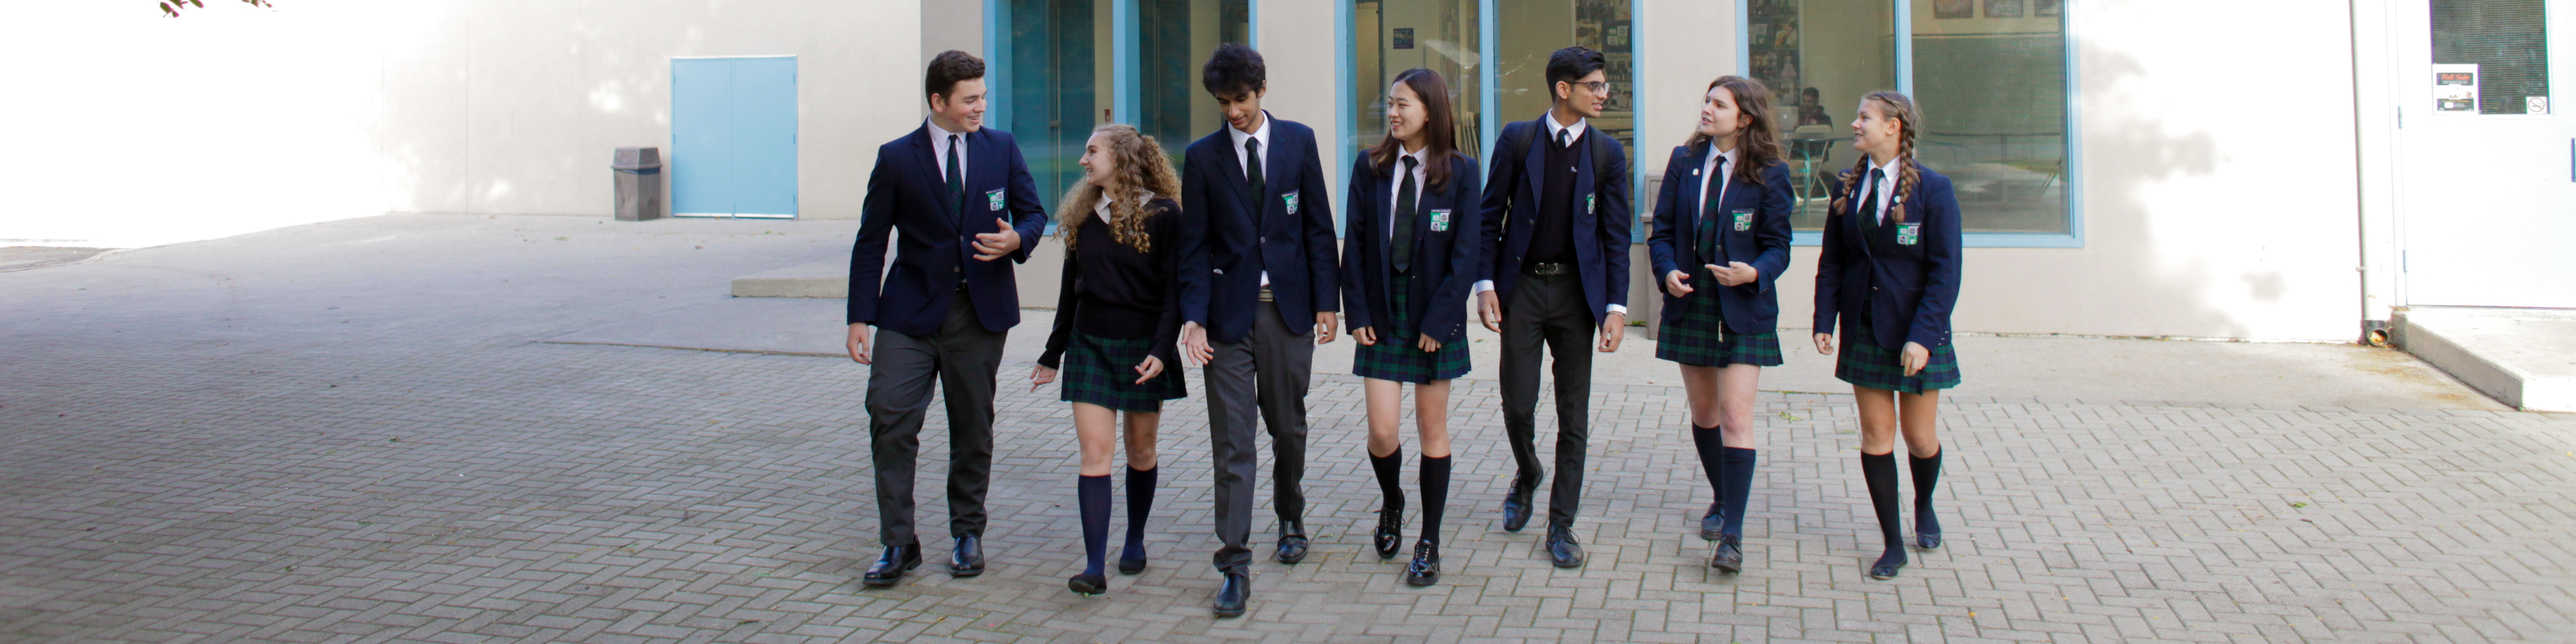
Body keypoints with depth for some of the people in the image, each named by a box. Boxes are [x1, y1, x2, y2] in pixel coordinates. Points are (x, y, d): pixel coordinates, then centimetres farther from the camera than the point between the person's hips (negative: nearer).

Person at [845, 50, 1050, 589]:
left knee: (973, 428, 10)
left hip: (981, 311, 2)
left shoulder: (1001, 148, 5)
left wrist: (1017, 238, -13)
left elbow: (1033, 213, 12)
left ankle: (968, 534, 26)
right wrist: (860, 318, -5)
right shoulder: (897, 158, -1)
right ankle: (898, 544, 1)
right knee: (890, 419, -10)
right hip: (911, 312, -1)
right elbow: (870, 241, 1)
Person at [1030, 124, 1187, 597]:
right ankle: (1094, 567, -11)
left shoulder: (1163, 215, -6)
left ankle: (1135, 541, 29)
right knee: (1094, 451, -7)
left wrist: (1161, 350, -18)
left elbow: (1175, 291, -7)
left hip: (1143, 347, -3)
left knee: (1141, 451, 9)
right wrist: (1053, 355, 16)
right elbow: (1072, 290, 15)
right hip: (1091, 345, 3)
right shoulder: (1083, 216, 9)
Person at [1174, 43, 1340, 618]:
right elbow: (1195, 244, 1)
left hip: (1288, 309, 1)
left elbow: (1319, 228, 5)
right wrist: (1194, 316, -11)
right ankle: (1235, 566, -1)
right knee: (1232, 441, -3)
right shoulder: (1203, 156, 2)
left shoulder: (1298, 142, 5)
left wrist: (1326, 301, 0)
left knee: (1289, 428, 14)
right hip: (1230, 312, -1)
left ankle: (1291, 520, 39)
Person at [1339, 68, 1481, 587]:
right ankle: (1392, 504, 29)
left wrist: (1438, 319, -13)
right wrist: (1358, 314, -5)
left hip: (1436, 317, -1)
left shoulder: (1460, 172, -4)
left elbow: (1465, 253, -7)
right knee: (1381, 432, -3)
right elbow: (1355, 246, 3)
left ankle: (1429, 544, 17)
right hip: (1383, 315, 2)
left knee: (1432, 430, 6)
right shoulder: (1370, 169, 3)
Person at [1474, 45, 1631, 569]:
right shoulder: (1517, 140, 0)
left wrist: (1616, 306, -4)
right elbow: (1491, 216, 2)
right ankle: (1528, 475, 33)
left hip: (1576, 291, 1)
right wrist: (1485, 284, -7)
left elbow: (1616, 235, 3)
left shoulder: (1608, 153, 3)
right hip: (1522, 289, -1)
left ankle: (1562, 526, 13)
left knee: (1574, 417, 3)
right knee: (1518, 405, 1)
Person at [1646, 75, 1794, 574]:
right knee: (1703, 412, 14)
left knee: (1736, 415, -11)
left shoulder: (1770, 173, -6)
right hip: (1690, 303, 4)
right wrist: (1668, 271, -13)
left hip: (1743, 309, -4)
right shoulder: (1684, 161, 4)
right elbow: (1662, 230, 6)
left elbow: (1778, 247, -4)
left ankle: (1733, 535, -9)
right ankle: (1723, 499, 36)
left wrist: (1754, 273, -24)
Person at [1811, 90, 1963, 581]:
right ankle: (1893, 544, 12)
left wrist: (1923, 337, -19)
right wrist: (1824, 320, -4)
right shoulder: (1848, 186, 3)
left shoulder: (1932, 189, -9)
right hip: (1865, 329, 3)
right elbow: (1832, 260, 6)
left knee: (1919, 437, 7)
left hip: (1916, 332, -3)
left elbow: (1946, 272, -12)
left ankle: (1924, 506, 39)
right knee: (1876, 435, 3)